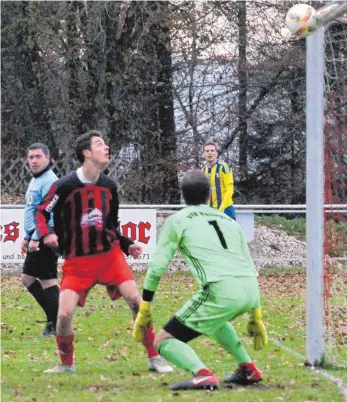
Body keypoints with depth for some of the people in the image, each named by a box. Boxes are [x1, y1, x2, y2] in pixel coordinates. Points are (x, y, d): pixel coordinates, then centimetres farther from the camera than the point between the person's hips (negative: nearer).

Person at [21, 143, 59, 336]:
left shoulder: (49, 181, -14)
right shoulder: (36, 180, 17)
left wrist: (36, 238, -24)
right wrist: (27, 237, 23)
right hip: (36, 238, 10)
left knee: (48, 280, -7)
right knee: (28, 278, 14)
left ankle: (56, 326, -4)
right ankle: (54, 315, 17)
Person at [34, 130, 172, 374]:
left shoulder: (109, 186, 5)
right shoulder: (65, 186, -11)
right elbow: (42, 211, 1)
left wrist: (127, 245, 5)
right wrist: (46, 234, -17)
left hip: (110, 254, 3)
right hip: (77, 261, -3)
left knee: (136, 301, -8)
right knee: (64, 314, -13)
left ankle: (155, 358, 4)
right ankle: (66, 364, 12)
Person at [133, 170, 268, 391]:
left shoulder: (177, 220, 13)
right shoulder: (228, 220, 27)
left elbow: (156, 267, 6)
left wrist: (144, 310, 12)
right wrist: (256, 317, 34)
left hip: (222, 290, -6)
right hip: (251, 291, 6)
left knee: (163, 342, 3)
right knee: (213, 317, 40)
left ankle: (203, 374, -24)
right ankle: (248, 369, 32)